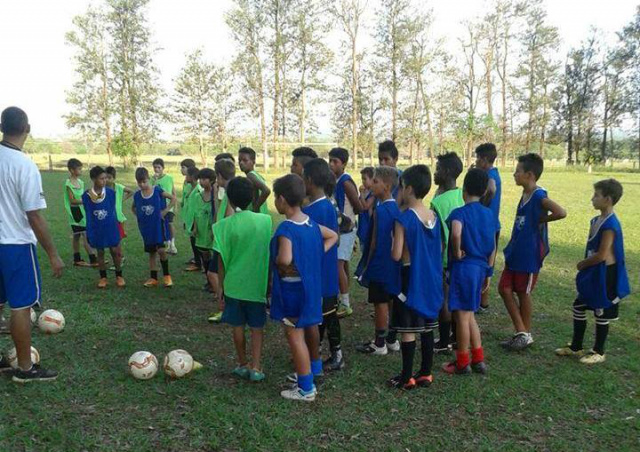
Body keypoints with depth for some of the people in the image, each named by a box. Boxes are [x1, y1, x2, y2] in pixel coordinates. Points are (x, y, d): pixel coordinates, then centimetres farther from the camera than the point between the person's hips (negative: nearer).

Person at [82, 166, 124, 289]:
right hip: (96, 230, 0)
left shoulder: (110, 192, -8)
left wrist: (116, 227, 3)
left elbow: (113, 211, 1)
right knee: (100, 253, 12)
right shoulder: (86, 196, -10)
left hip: (111, 228, 0)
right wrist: (88, 233, -2)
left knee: (115, 251, 6)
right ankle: (103, 278, 23)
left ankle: (119, 276, 20)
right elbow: (88, 215, -2)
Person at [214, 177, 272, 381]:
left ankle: (243, 365, 26)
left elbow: (222, 260, -7)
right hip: (258, 284, 1)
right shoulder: (265, 220, -8)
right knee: (257, 327, 13)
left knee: (238, 327, 14)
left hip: (234, 284, 0)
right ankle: (255, 367, 9)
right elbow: (269, 253, -1)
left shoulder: (225, 225, -11)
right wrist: (268, 281, 11)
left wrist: (221, 286, 6)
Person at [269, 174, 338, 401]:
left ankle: (306, 389, 11)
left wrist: (277, 263, -13)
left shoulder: (286, 228, -22)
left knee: (294, 336, 3)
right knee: (299, 334, 20)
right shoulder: (311, 223, 4)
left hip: (292, 289, -8)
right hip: (309, 286, 8)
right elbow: (333, 236, 19)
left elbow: (285, 259, -36)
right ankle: (305, 380, 31)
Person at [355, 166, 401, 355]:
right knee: (392, 301, 15)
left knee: (380, 303, 2)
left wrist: (366, 265, -10)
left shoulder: (380, 210, -20)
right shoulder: (395, 208, 6)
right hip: (393, 264, 8)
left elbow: (375, 242, -19)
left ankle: (379, 343, 12)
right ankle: (391, 340, 26)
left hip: (380, 264, -8)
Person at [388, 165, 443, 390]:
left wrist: (392, 244, 2)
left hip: (410, 278, -7)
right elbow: (439, 249, 10)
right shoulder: (434, 217, 3)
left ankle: (407, 377, 10)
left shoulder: (404, 219, -17)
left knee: (408, 330, 2)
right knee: (427, 327, 14)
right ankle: (426, 373, 23)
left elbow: (396, 255, -18)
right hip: (430, 278, 7)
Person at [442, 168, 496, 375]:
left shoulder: (459, 213, -12)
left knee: (462, 316, 3)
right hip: (480, 267, 7)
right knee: (469, 315, 19)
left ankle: (462, 363, 13)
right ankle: (478, 360, 23)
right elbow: (493, 248, 12)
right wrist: (488, 272, 20)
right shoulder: (489, 214, 9)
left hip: (463, 267, -7)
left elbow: (456, 233, -34)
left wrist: (457, 252, -17)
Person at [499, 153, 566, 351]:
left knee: (523, 294, 4)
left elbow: (561, 212, -34)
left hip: (529, 255, -9)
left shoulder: (538, 196, -19)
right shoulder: (525, 195, 8)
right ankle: (521, 332, 20)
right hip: (515, 253, 9)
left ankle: (526, 335, 21)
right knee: (504, 289, 9)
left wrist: (541, 220, -18)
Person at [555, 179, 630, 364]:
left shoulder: (610, 224, -23)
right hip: (592, 273, 9)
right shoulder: (597, 220, 6)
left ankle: (599, 352, 22)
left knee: (601, 314, 6)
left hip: (603, 275, -9)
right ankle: (576, 346, 28)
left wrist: (583, 264, -10)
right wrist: (584, 265, 2)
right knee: (578, 307, 15)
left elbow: (601, 255, -24)